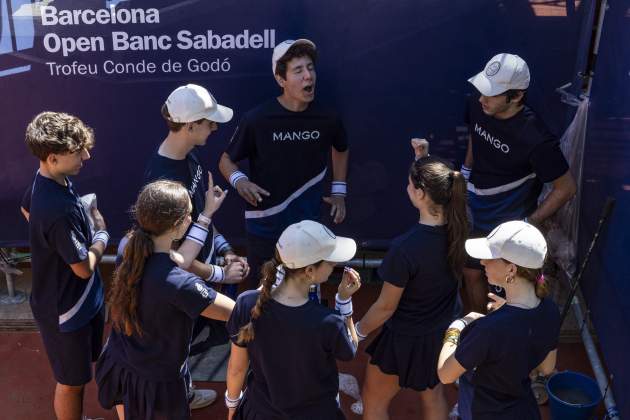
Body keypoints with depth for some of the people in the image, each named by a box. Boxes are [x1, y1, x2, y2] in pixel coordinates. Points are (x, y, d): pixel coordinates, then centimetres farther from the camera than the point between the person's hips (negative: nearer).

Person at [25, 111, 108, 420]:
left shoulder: (47, 180, -7)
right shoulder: (60, 210, -37)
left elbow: (28, 210, 15)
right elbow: (84, 267, -26)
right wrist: (101, 233, -8)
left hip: (75, 298, 9)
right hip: (66, 309, -9)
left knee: (79, 371, 28)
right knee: (72, 380, 14)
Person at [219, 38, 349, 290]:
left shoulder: (326, 118, -7)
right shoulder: (257, 119, -17)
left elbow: (340, 149, 17)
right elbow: (226, 160, -3)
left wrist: (339, 191, 10)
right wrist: (239, 181, -23)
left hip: (308, 226, 3)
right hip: (265, 226, -2)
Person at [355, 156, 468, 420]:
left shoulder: (404, 249, -35)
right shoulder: (458, 225, -17)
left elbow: (386, 307, -21)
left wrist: (359, 330, -4)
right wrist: (422, 159, 7)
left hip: (406, 339, -6)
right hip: (444, 331, 7)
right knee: (433, 394, 30)